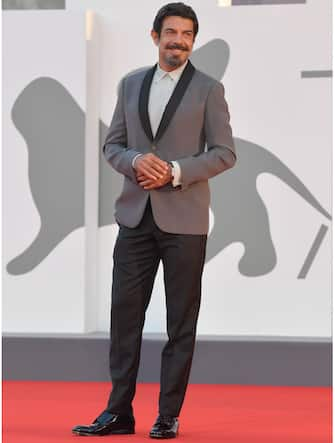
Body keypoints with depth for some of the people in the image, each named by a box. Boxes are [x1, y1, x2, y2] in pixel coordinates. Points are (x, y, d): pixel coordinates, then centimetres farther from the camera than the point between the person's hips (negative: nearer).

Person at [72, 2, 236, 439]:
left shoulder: (208, 89, 0)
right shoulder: (131, 84, 11)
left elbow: (225, 153, -4)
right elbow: (112, 144, 12)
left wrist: (177, 171, -17)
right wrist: (135, 161, -10)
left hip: (184, 220, -3)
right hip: (135, 216, 3)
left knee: (181, 318, 2)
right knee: (125, 311, 2)